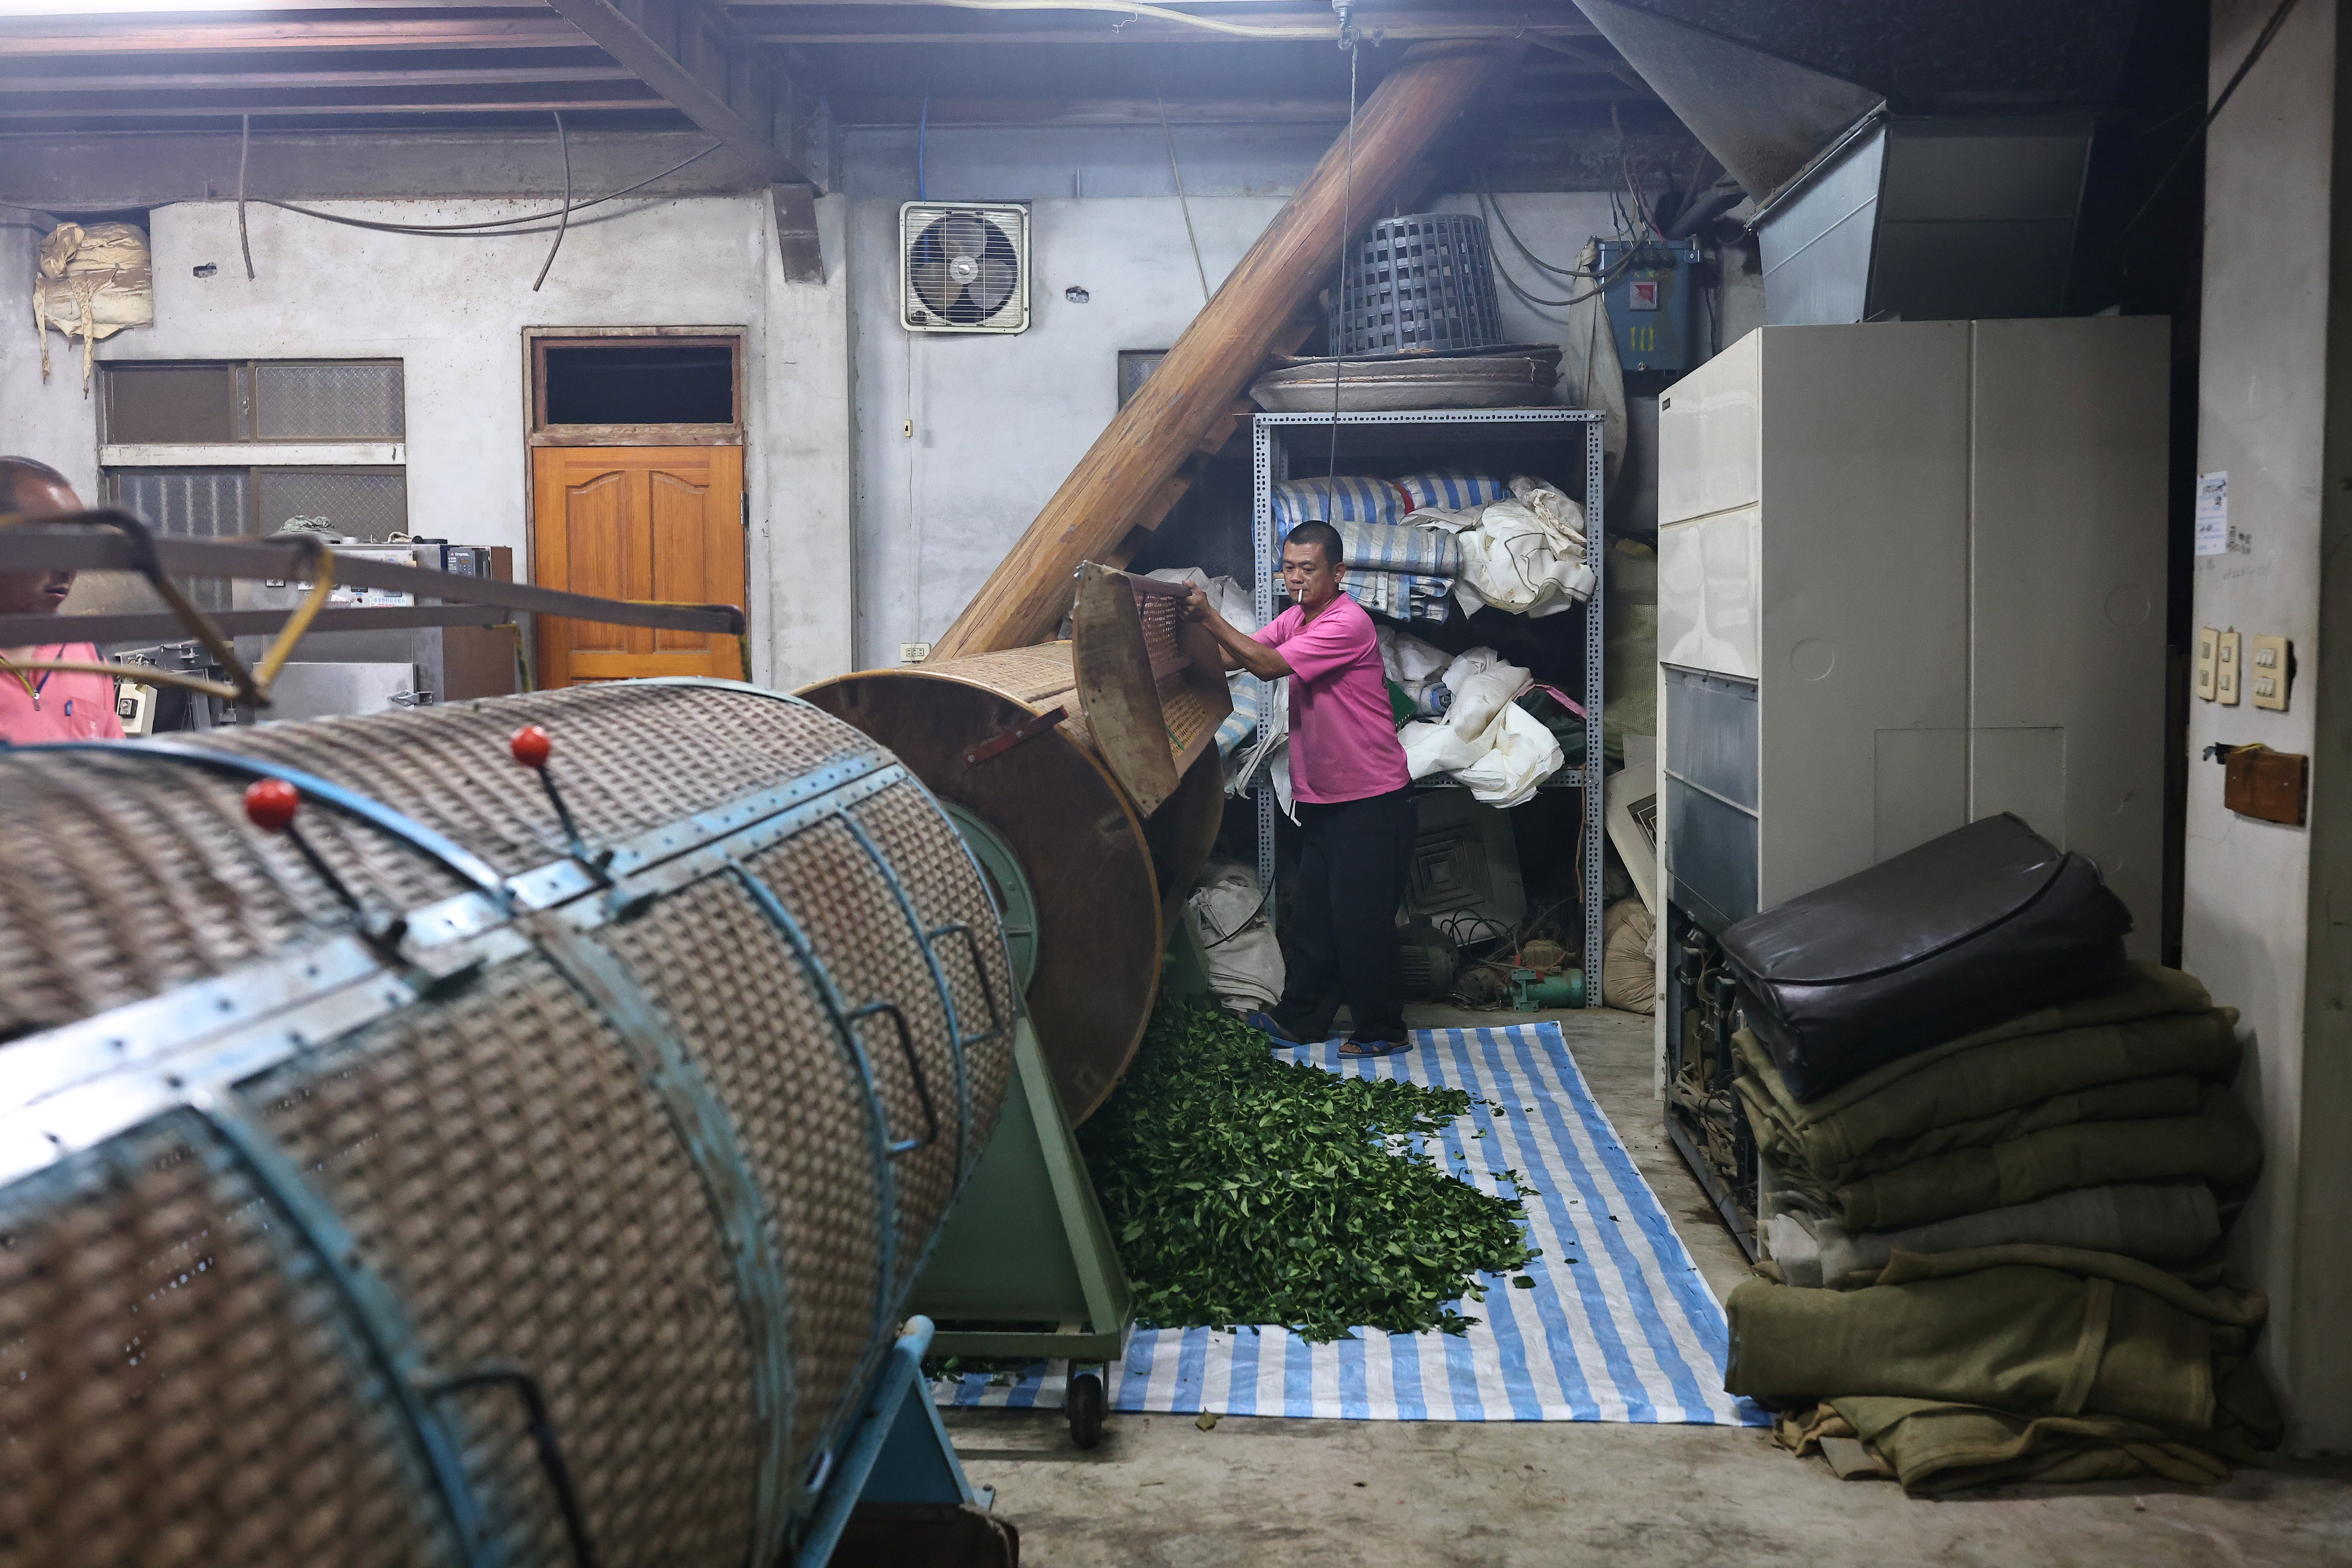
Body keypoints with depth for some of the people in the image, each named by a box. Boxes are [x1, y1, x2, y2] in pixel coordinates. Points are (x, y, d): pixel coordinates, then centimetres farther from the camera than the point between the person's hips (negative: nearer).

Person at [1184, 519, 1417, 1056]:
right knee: (1313, 914, 15)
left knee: (1361, 918, -3)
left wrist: (1209, 618, -24)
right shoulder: (1294, 619, 10)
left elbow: (1269, 666, -24)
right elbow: (1237, 657, 2)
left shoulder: (1348, 624, -19)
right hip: (1321, 797, 9)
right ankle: (1300, 1018, 25)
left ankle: (1382, 1029, 10)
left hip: (1372, 798, -8)